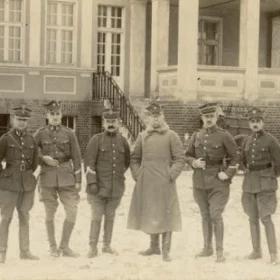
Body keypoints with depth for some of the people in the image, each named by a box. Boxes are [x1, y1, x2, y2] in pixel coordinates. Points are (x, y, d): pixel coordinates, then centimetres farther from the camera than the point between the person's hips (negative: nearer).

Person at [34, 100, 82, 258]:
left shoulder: (69, 133, 5)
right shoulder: (40, 134, 4)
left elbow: (76, 158, 5)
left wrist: (78, 180, 0)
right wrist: (43, 158, -12)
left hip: (66, 176, 1)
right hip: (48, 177, -1)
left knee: (72, 211, -4)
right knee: (50, 214, 4)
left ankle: (65, 246, 10)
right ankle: (53, 247, 18)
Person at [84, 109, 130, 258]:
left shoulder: (123, 141, 7)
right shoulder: (96, 139, -4)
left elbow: (127, 162, 21)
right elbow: (89, 161, -9)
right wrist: (91, 182, -15)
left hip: (116, 188, 3)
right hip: (99, 186, -3)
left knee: (110, 216, 10)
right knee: (96, 217, -3)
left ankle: (107, 245, 20)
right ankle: (93, 247, 4)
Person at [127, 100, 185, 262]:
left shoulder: (171, 136, -1)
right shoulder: (143, 136, 10)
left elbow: (180, 159, -2)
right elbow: (135, 158, 16)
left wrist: (171, 175, -11)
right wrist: (137, 174, 4)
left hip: (165, 183, -4)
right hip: (146, 183, 4)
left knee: (166, 215, -4)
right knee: (149, 215, 12)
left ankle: (166, 250, 2)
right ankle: (154, 246, 26)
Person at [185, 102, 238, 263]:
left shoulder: (224, 136, -5)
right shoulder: (196, 136, 7)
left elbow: (235, 157, 0)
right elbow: (188, 155, 15)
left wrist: (228, 173, -12)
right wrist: (194, 162, -6)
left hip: (218, 182, -5)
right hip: (200, 181, 5)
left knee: (216, 215, -11)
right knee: (205, 216, 13)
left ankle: (220, 252, -4)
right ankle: (207, 248, 23)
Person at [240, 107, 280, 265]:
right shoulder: (246, 141, 8)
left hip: (265, 184, -5)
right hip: (249, 182, 6)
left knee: (266, 218, -12)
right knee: (253, 218, 9)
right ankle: (257, 251, 19)